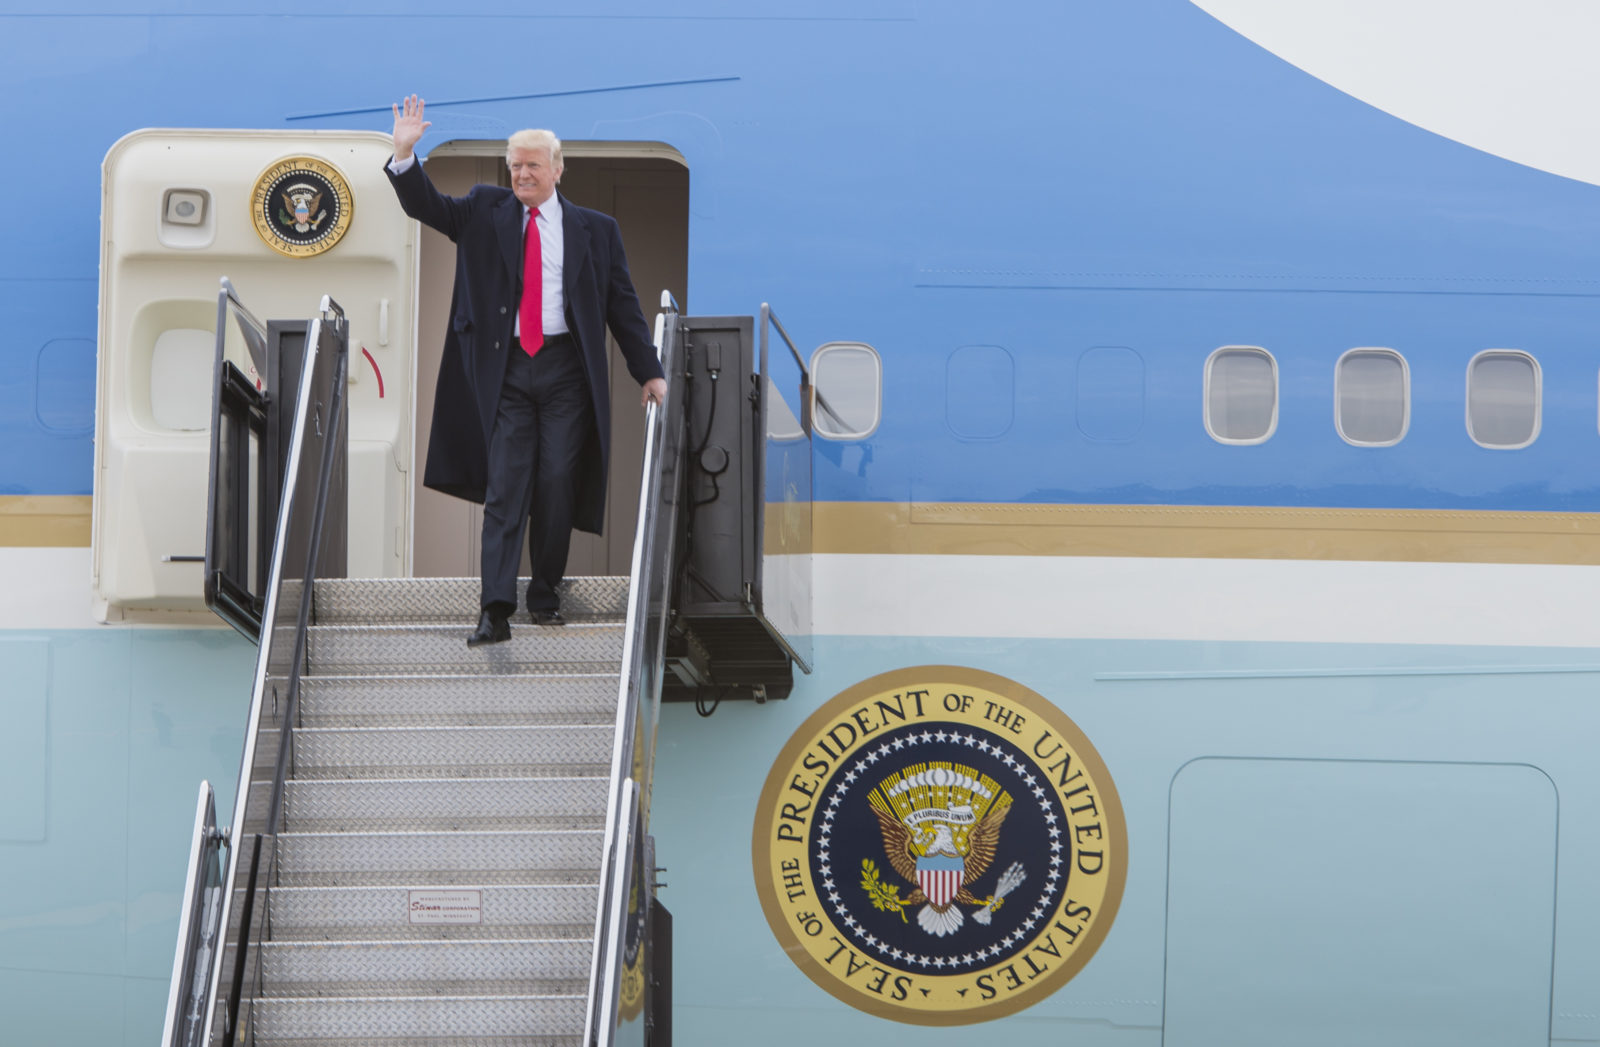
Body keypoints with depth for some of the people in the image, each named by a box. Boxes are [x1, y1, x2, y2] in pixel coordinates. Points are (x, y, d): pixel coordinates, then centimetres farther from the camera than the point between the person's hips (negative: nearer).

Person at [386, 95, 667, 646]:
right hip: (506, 369, 0)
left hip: (566, 371, 0)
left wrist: (649, 372, 4)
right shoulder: (485, 211, 10)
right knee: (504, 488, -4)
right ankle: (496, 610, -8)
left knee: (557, 485, 2)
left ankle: (546, 593, 18)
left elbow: (622, 304, 8)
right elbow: (427, 206, 3)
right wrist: (405, 153, -13)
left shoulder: (594, 228, 7)